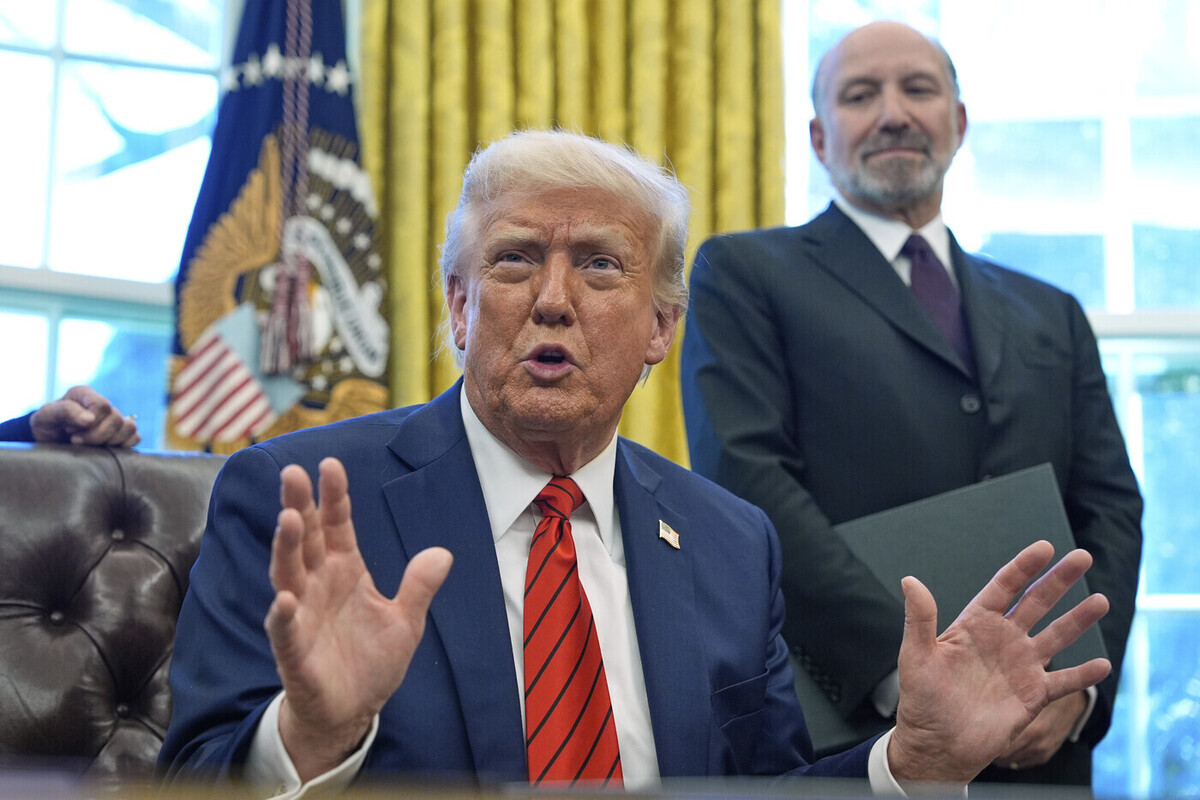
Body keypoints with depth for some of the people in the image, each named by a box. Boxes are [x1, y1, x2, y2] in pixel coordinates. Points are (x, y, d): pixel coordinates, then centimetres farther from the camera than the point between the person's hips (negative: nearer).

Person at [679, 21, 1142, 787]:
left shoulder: (1052, 317, 17)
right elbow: (744, 476, -10)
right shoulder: (744, 273, 3)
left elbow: (1110, 508, 10)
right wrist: (911, 669, -19)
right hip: (837, 740, -4)